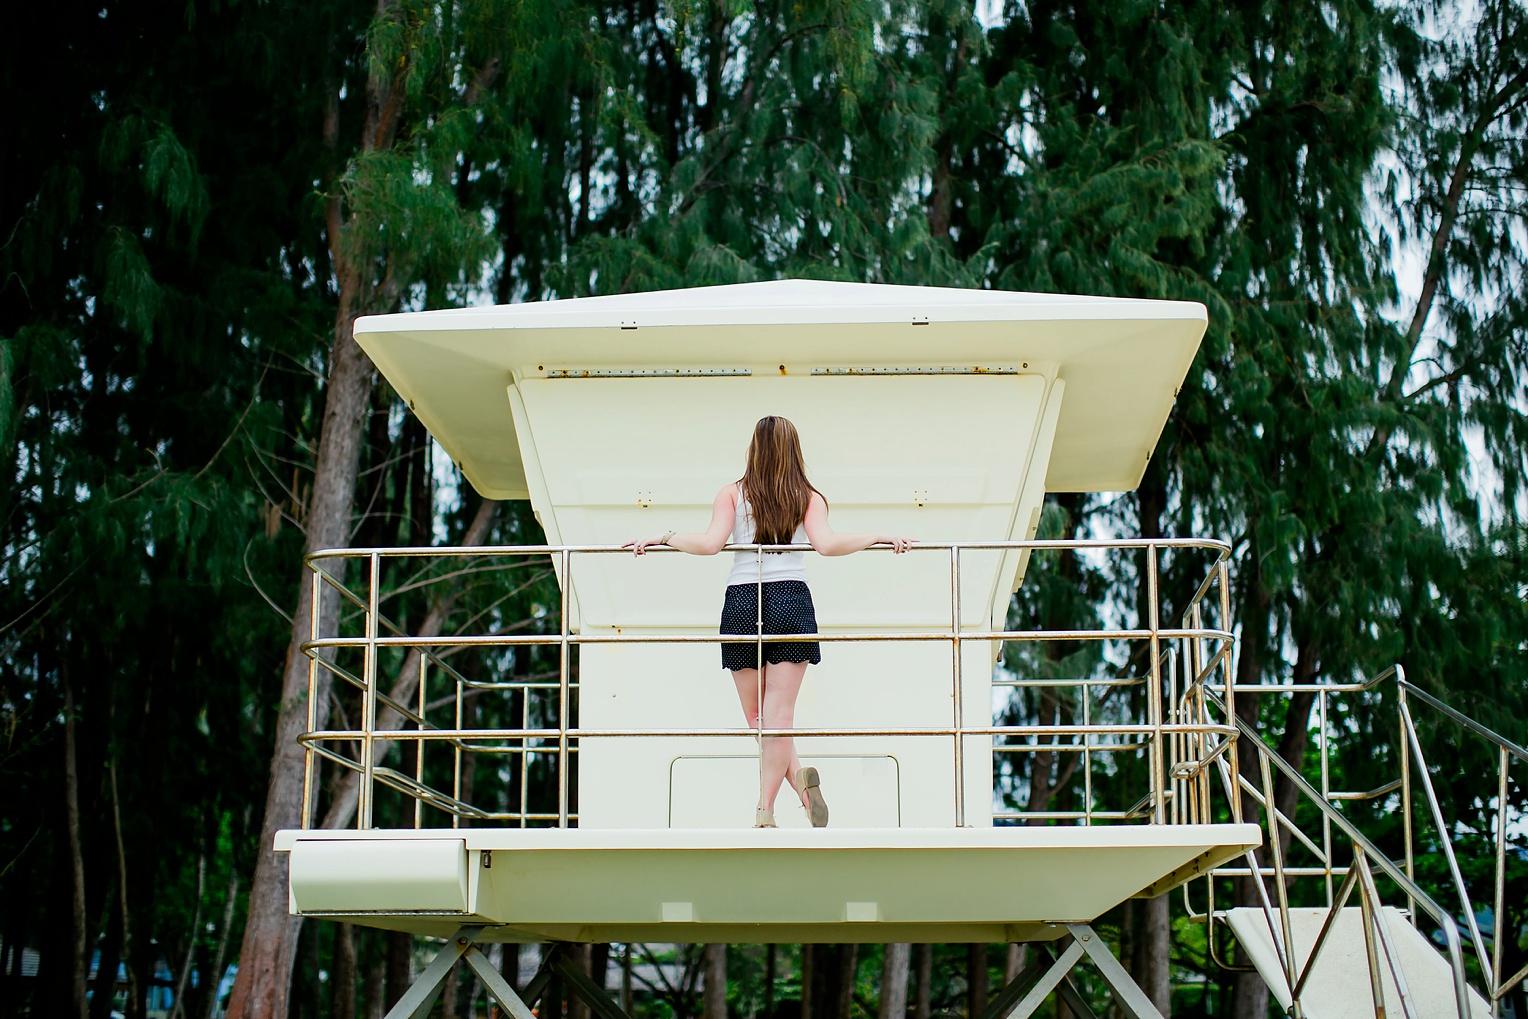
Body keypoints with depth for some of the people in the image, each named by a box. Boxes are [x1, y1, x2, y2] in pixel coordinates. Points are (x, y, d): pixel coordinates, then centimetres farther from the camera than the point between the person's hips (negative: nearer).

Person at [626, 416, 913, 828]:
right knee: (778, 712, -2)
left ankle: (799, 778, -10)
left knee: (756, 715, 8)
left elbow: (710, 543, -4)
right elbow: (825, 544, -8)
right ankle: (765, 809, -12)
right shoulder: (808, 497, 7)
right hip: (791, 600, 0)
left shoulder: (733, 493, 8)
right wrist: (877, 537, 2)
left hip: (741, 602, 0)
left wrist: (661, 538, 7)